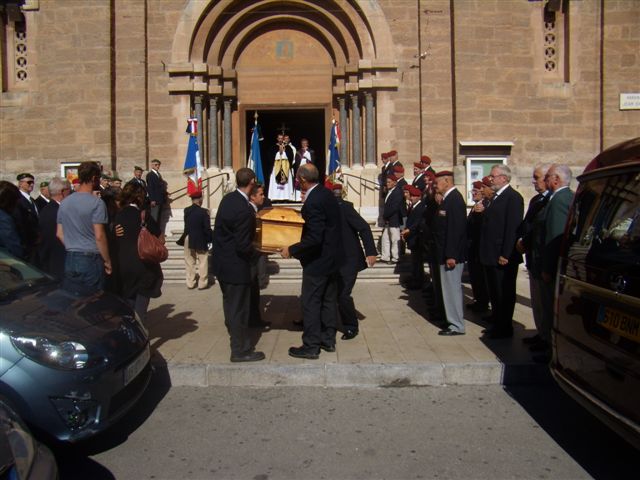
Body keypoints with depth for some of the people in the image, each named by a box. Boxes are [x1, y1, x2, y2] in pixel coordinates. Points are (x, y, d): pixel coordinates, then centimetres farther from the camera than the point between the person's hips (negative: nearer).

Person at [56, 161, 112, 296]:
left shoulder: (65, 203, 8)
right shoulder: (96, 203, -11)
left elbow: (59, 234, 10)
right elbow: (99, 236, -15)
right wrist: (107, 261, -6)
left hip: (70, 260, 6)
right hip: (91, 260, -6)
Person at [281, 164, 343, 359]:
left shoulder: (313, 202, -25)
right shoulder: (327, 194, 4)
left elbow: (314, 238, -28)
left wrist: (291, 250, -18)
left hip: (318, 261, -9)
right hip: (333, 257, 10)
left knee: (311, 303, 2)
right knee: (329, 300, 17)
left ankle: (311, 346, 11)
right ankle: (328, 339, 29)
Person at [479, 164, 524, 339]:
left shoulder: (513, 197, -14)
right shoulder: (496, 197, 14)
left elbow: (513, 228, -20)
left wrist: (505, 254, -22)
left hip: (503, 256, -9)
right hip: (491, 255, 9)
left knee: (504, 293, 2)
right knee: (494, 291, 19)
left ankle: (504, 328, 11)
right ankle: (497, 319, 33)